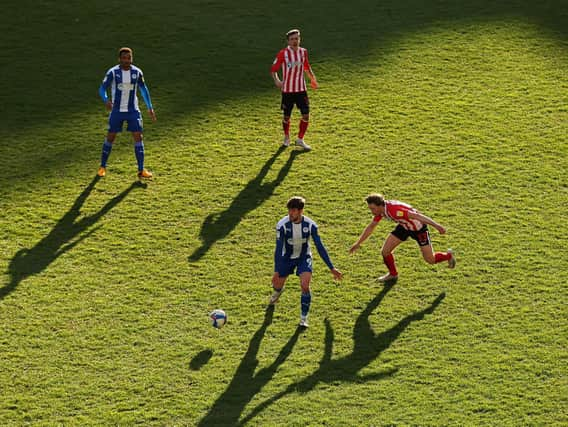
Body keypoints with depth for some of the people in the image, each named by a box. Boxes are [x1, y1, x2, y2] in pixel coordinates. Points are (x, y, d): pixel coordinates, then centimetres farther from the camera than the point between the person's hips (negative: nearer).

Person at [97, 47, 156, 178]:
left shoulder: (137, 72, -3)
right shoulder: (112, 72, -11)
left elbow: (143, 89, 11)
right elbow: (102, 89, -7)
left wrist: (150, 107, 10)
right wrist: (106, 100, -29)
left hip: (133, 111, 2)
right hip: (117, 111, -1)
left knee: (138, 137, -7)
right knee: (110, 137, 5)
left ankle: (141, 170, -3)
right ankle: (102, 167, 22)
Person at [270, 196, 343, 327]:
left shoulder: (310, 225, -22)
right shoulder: (282, 225, -25)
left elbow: (320, 247, -14)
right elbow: (279, 248, -22)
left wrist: (332, 268, -12)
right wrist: (276, 271, -26)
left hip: (304, 258, -1)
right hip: (287, 258, 1)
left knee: (305, 285, -21)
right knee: (277, 284, 13)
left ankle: (304, 318, -5)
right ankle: (278, 292, 56)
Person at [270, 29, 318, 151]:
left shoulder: (303, 52, 2)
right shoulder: (283, 54, -11)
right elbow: (273, 69, -6)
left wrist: (312, 78, 8)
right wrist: (276, 80, -23)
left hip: (301, 89, 3)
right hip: (287, 90, -3)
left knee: (306, 115, -5)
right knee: (286, 117, 7)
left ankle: (300, 139, 11)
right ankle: (286, 137, 33)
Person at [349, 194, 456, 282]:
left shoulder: (394, 210, -40)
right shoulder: (380, 210, -14)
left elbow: (417, 216, -40)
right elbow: (371, 227, 2)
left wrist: (436, 226, -42)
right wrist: (358, 243, 4)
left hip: (418, 227, -7)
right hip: (404, 226, 7)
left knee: (430, 260, 2)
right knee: (385, 251, -1)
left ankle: (448, 255, 34)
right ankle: (393, 274, 25)